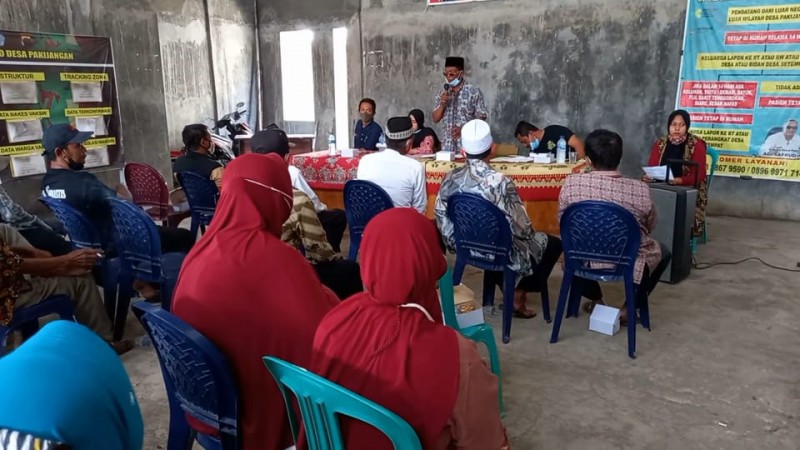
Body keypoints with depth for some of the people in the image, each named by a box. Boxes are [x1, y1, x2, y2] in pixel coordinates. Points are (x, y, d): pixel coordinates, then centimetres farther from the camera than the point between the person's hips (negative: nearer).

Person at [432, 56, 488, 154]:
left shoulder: (474, 92, -2)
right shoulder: (443, 94, 11)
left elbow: (481, 118, -3)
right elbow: (435, 119, 11)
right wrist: (442, 104, -6)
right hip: (447, 146, 4)